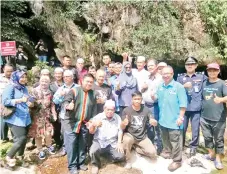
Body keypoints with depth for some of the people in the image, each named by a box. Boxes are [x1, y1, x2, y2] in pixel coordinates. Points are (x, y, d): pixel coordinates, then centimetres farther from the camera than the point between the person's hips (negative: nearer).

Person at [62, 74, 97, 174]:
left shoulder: (93, 94, 6)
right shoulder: (74, 91, -9)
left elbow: (94, 109, 11)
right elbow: (65, 102, -17)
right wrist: (68, 106, -39)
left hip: (85, 124, 5)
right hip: (71, 123, -4)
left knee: (82, 145, 15)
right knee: (71, 145, 0)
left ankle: (81, 163, 32)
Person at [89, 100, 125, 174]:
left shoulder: (118, 118, 4)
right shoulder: (98, 117, -4)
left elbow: (120, 131, 5)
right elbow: (91, 132, -8)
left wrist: (119, 142, -9)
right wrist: (93, 125, -30)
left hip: (113, 143, 2)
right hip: (99, 141, -2)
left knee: (120, 157, -18)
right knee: (93, 151, -31)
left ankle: (108, 153, 16)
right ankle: (96, 164, 4)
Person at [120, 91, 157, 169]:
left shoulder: (146, 109, -7)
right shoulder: (126, 110, -12)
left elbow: (155, 123, -5)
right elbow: (122, 128, -10)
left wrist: (154, 122, -31)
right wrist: (124, 123, -35)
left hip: (142, 137, 2)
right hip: (130, 134, -2)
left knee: (153, 153, -14)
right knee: (127, 140, -36)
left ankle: (136, 148, 15)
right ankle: (127, 160, -8)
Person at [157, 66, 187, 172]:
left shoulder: (178, 86, -13)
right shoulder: (160, 87, 5)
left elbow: (183, 104, -15)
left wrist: (180, 117, -17)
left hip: (174, 120, -6)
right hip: (163, 119, 6)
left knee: (175, 141, 3)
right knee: (165, 138, 23)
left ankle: (177, 161, 18)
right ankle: (167, 152, 44)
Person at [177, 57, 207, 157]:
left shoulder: (202, 77, 6)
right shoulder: (180, 77, 9)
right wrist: (184, 86, -14)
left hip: (196, 108, -1)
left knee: (195, 129, 7)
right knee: (182, 128, 10)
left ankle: (193, 147, 26)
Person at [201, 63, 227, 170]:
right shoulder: (204, 83, 6)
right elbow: (200, 97, 15)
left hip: (218, 118, -4)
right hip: (204, 117, 4)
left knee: (218, 139, 8)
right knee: (207, 137, 16)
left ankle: (218, 159, 25)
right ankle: (211, 154, 36)